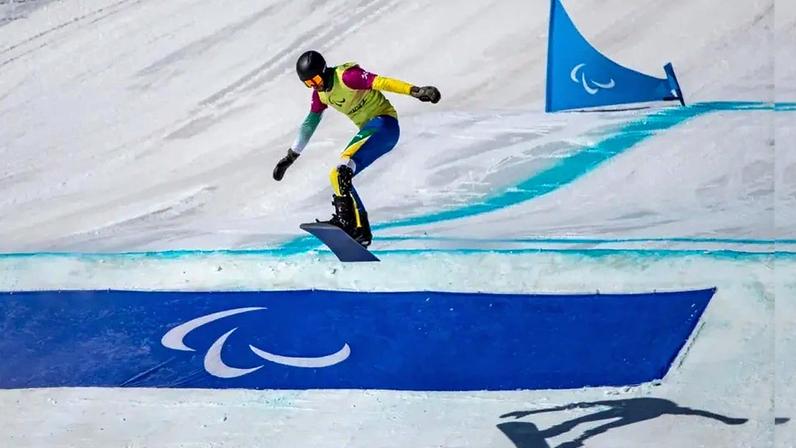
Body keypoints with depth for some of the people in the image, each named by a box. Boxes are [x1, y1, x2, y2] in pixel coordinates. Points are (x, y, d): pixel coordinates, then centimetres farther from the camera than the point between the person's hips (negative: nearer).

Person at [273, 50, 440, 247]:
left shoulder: (346, 76, -17)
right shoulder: (320, 93, 10)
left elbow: (382, 82, -28)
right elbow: (309, 123, 22)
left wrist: (415, 91, -40)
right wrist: (291, 156, 25)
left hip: (383, 122, -10)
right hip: (369, 130, 10)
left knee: (343, 168, -26)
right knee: (337, 176, 5)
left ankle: (345, 218, -32)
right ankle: (360, 230, 4)